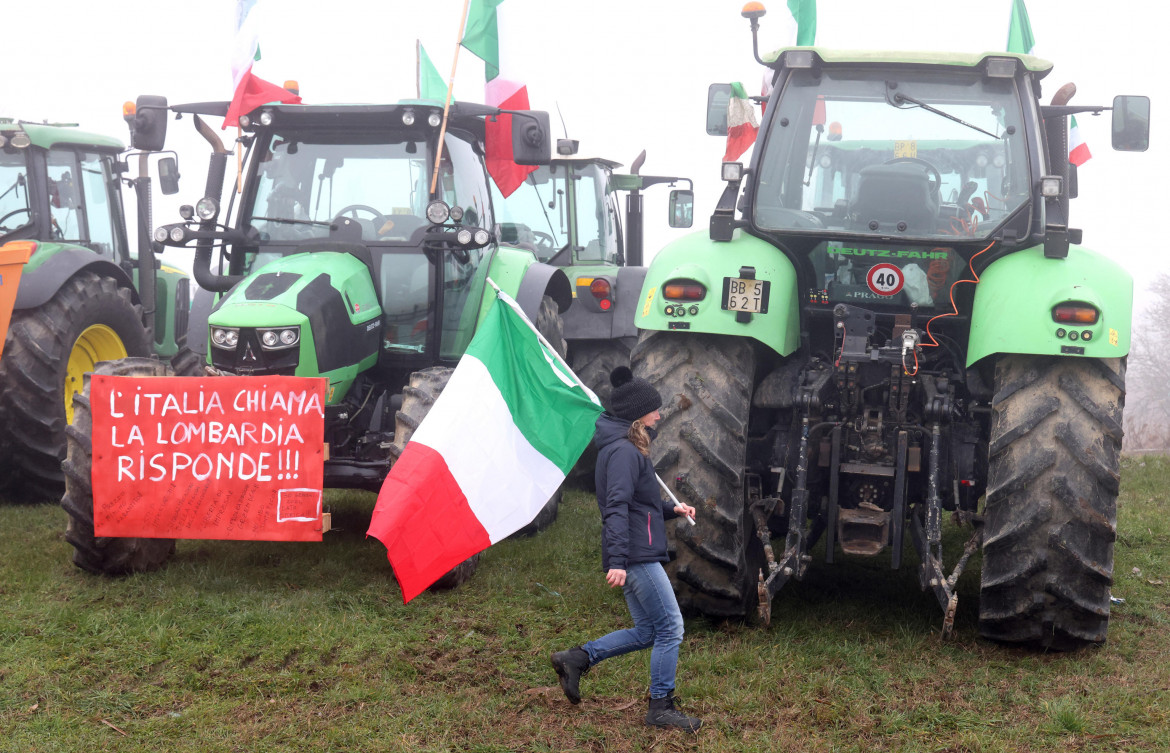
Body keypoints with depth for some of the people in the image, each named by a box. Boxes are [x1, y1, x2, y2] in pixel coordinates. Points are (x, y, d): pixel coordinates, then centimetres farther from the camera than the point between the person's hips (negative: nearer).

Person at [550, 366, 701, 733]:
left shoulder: (627, 448, 18)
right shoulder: (624, 451, -14)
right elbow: (617, 508, -23)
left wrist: (671, 509, 13)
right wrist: (617, 561, -29)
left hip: (636, 555, 10)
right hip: (636, 555, -10)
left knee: (648, 630, 14)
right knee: (670, 627, -3)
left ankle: (576, 658, 14)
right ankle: (661, 707, 5)